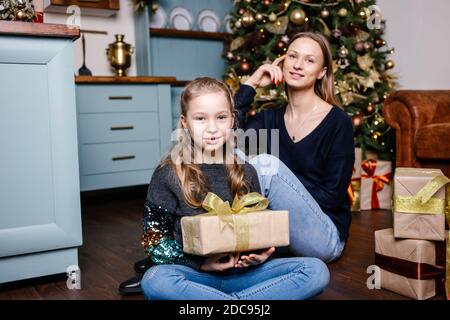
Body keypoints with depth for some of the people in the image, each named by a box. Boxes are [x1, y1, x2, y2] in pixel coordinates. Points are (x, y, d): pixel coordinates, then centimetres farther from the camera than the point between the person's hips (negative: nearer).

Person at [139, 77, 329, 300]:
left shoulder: (245, 173, 7)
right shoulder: (167, 175, -3)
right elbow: (154, 239, -3)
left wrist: (262, 254, -7)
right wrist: (201, 263, -15)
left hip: (242, 272, 4)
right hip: (194, 275, -3)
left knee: (317, 271, -17)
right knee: (154, 281, -36)